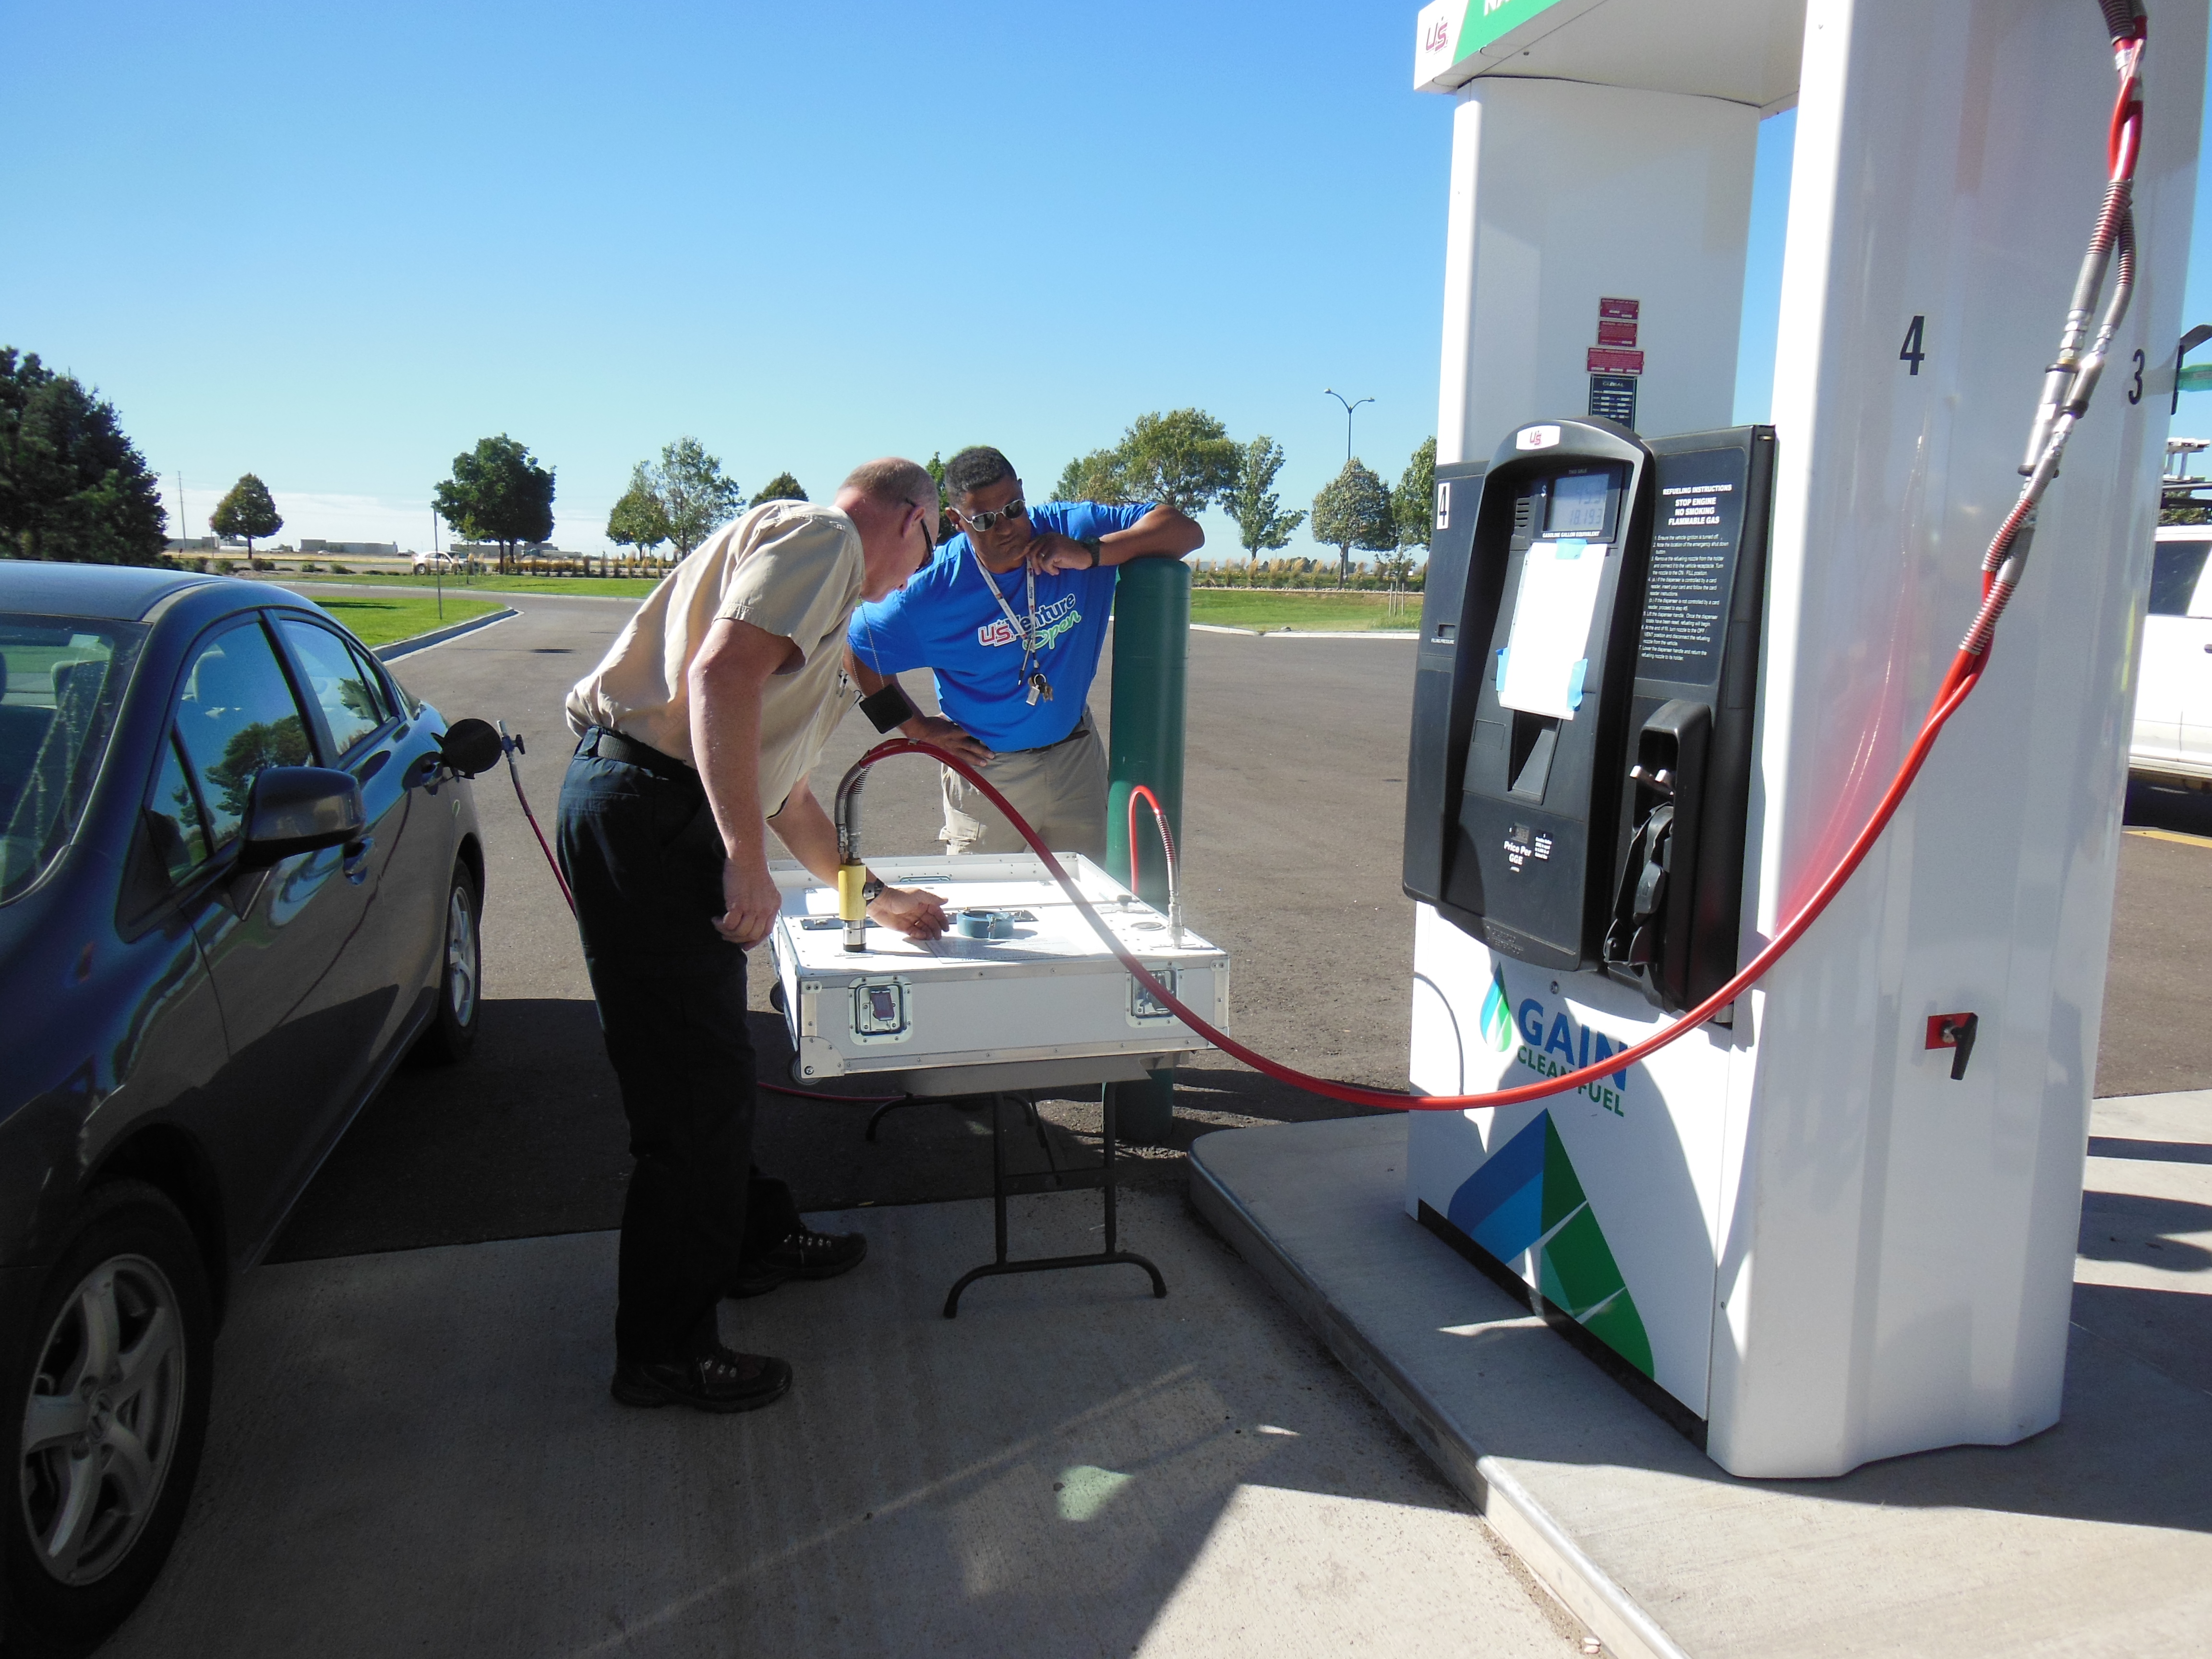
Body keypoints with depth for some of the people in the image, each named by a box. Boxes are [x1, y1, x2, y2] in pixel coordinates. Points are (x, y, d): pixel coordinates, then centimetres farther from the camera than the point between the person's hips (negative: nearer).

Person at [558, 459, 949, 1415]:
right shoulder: (821, 536, -5)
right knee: (696, 1087, -2)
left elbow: (787, 793, 30)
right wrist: (746, 862, -24)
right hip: (647, 807, -10)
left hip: (668, 821, 10)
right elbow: (721, 674, -23)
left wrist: (874, 896, 35)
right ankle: (663, 1352, 12)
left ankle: (749, 1239, 43)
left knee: (716, 1062, 23)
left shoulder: (822, 585, 26)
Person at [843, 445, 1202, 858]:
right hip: (988, 770, -2)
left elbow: (1186, 531, -14)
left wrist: (1091, 554, -27)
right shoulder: (932, 589, -16)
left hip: (1076, 760, 3)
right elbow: (857, 646, -4)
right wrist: (919, 728, -3)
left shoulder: (1071, 528, -12)